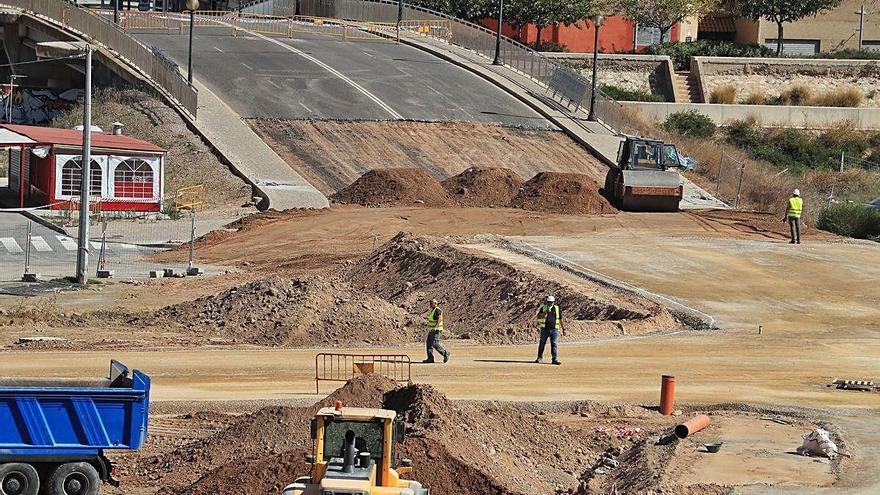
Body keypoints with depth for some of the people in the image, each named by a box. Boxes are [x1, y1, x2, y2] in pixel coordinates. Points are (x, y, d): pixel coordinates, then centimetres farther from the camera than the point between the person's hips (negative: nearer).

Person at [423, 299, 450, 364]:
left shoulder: (437, 310, -14)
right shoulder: (432, 311, 17)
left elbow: (439, 319, -24)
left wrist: (435, 327, -34)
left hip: (436, 331, -10)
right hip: (431, 330, 10)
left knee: (435, 344, -14)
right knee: (429, 344, 2)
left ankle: (445, 353, 1)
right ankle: (430, 358, 1)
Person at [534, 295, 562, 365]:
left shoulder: (557, 309, 7)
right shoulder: (543, 308, 2)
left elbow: (560, 319, 14)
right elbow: (538, 316, -10)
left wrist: (563, 329, 13)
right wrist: (546, 312, -23)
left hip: (554, 330, 0)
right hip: (545, 329, 0)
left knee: (554, 344, -9)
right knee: (542, 344, 8)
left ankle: (555, 359, -10)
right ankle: (539, 358, 21)